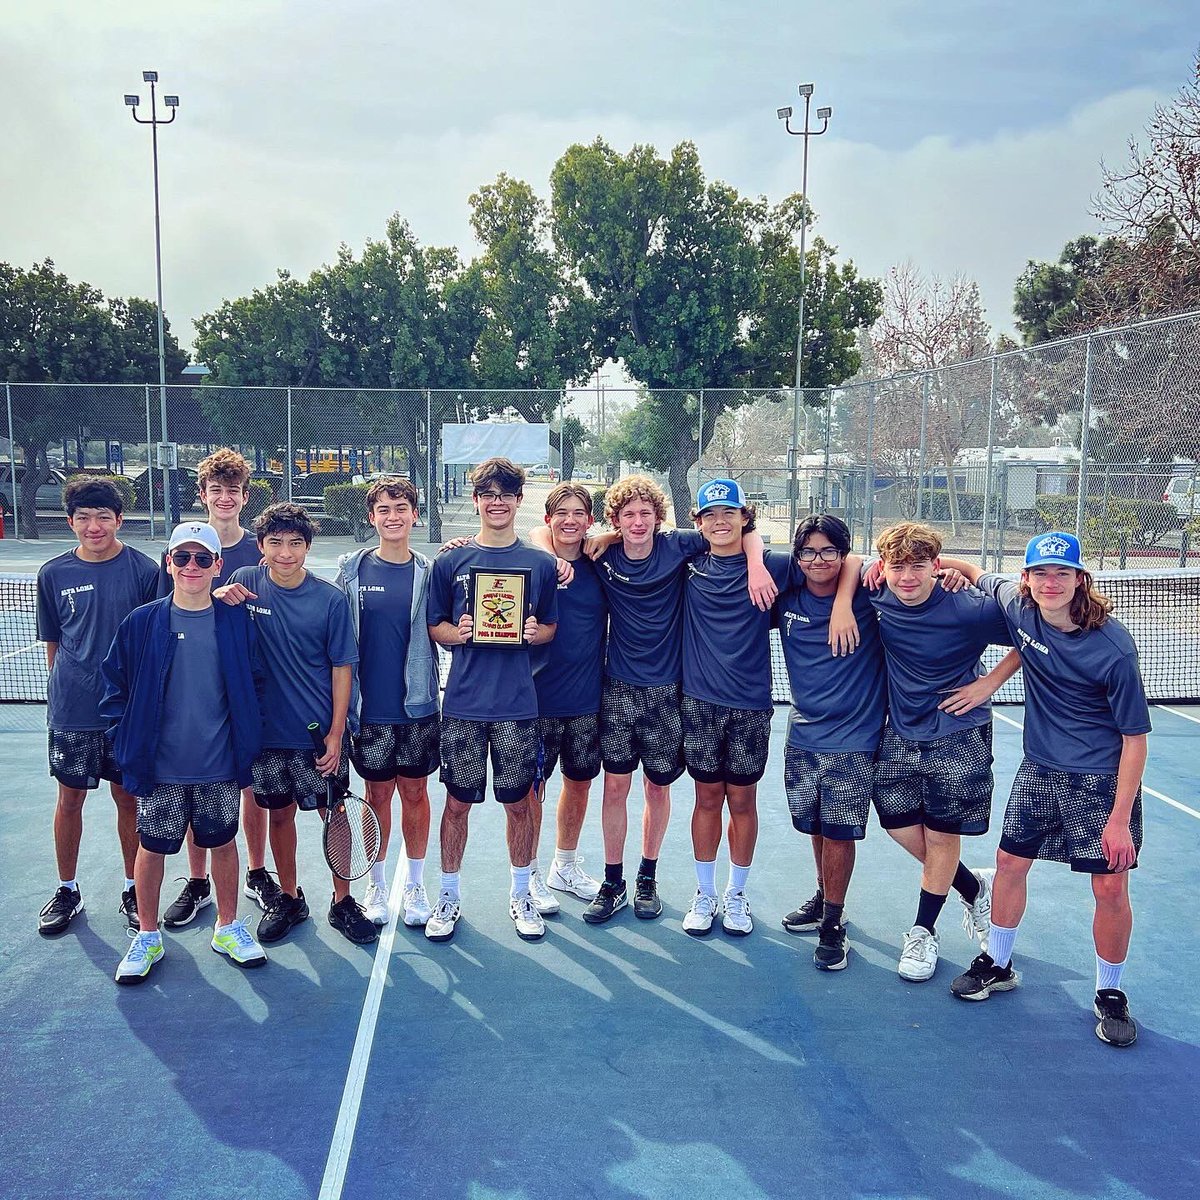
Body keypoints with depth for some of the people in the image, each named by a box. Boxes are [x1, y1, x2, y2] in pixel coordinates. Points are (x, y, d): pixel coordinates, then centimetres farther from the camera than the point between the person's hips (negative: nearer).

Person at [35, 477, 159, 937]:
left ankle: (133, 889, 24)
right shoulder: (53, 574, 0)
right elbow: (52, 643, 10)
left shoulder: (143, 569, -6)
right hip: (70, 710, 2)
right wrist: (63, 688, 8)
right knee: (70, 797, 11)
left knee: (128, 797, 9)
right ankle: (67, 891, 28)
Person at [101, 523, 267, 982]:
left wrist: (248, 740, -2)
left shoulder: (237, 622, -4)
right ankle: (147, 936, 30)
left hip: (221, 767, 1)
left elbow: (254, 685, 3)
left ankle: (227, 928, 32)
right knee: (152, 848, 12)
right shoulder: (141, 623, -5)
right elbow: (116, 686, 2)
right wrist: (127, 742, -3)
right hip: (159, 768, 0)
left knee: (223, 843, 13)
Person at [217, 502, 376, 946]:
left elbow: (342, 667, -4)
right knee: (279, 813, 14)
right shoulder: (245, 582, -2)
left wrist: (336, 733, -9)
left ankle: (343, 902, 20)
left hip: (320, 732, -2)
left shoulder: (331, 599, -8)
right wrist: (219, 597, -16)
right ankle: (289, 898, 31)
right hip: (267, 729, 2)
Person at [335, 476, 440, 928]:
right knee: (377, 794, 8)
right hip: (370, 708, 0)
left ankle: (415, 886, 23)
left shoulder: (429, 571, 1)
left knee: (415, 792, 9)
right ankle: (376, 886, 24)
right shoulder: (352, 569, 1)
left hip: (418, 705, 0)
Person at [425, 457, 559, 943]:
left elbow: (550, 628, 10)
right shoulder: (450, 562, 2)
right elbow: (434, 627, 7)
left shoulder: (541, 563, 4)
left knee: (519, 802, 9)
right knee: (457, 802, 7)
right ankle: (449, 895, 24)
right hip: (463, 704, 0)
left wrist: (535, 632, -11)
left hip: (518, 705, 0)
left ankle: (521, 894, 27)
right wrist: (456, 632, -14)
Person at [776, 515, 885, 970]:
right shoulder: (787, 598, 1)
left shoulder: (865, 596, -9)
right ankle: (824, 898, 39)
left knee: (839, 831, 0)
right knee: (816, 827, 16)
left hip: (852, 738, -4)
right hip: (803, 735, 4)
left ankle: (833, 923, 17)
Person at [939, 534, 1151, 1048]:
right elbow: (976, 572, 12)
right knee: (1010, 862, 12)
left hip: (1102, 780, -4)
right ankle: (997, 964, 33)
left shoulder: (1112, 648, -23)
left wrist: (1119, 818, -17)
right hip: (1039, 770, 5)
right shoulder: (1018, 606, -10)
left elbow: (1135, 737, -16)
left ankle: (1110, 993, 23)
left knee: (1110, 889, 0)